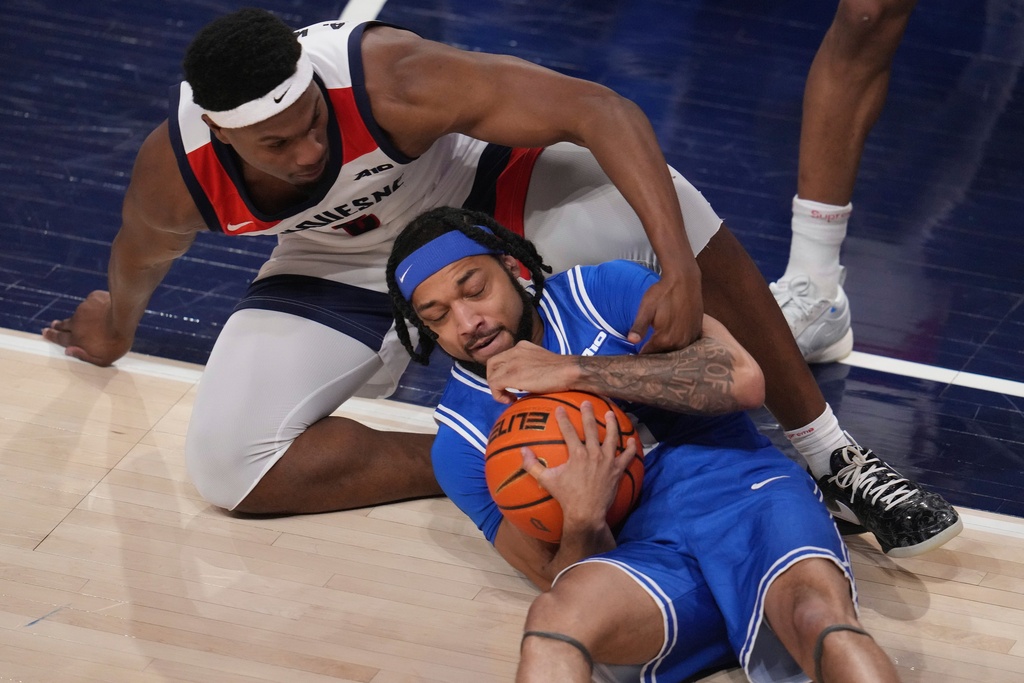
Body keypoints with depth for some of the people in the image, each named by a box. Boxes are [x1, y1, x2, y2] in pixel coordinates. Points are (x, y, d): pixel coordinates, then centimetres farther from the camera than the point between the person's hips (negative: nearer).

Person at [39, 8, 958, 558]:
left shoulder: (390, 78, -39)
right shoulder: (175, 171, -29)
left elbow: (599, 109, -41)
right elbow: (143, 255, -3)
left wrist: (680, 267, -52)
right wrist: (117, 323, 19)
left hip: (472, 194, -2)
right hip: (340, 268, 2)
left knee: (661, 208, -29)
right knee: (228, 466, -20)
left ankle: (832, 459, -13)